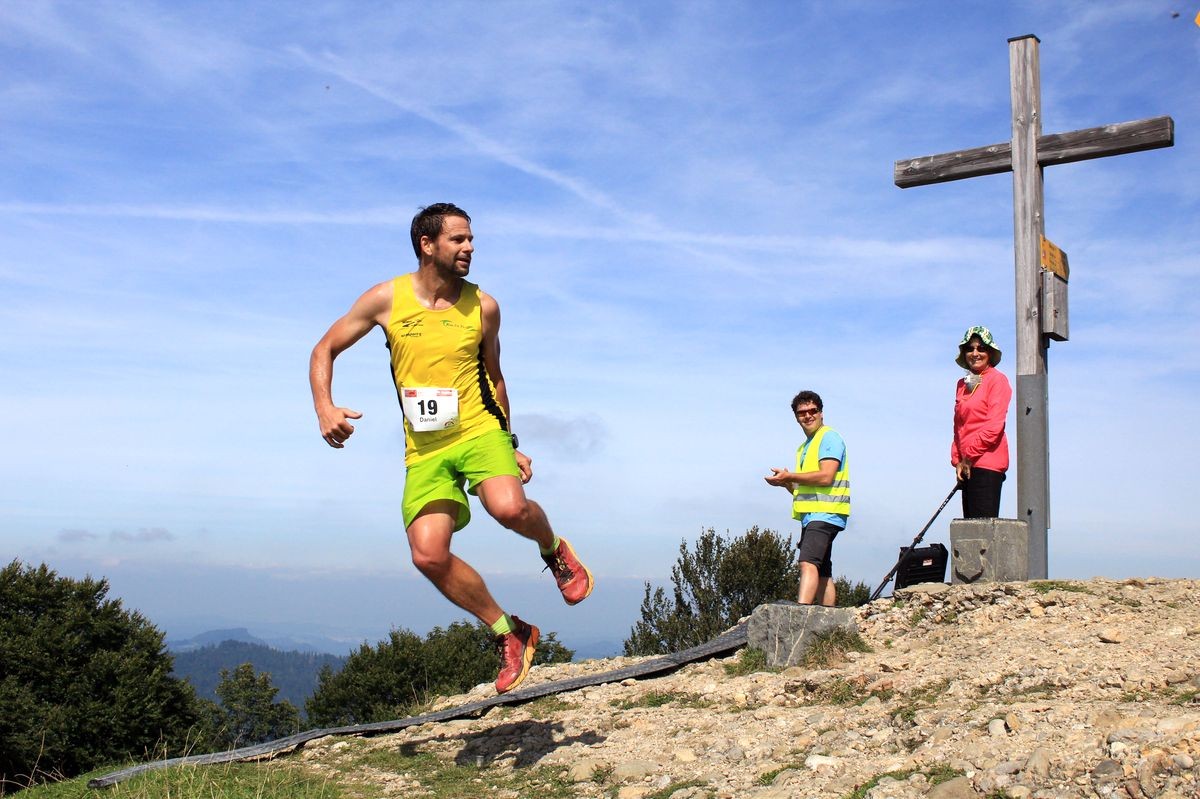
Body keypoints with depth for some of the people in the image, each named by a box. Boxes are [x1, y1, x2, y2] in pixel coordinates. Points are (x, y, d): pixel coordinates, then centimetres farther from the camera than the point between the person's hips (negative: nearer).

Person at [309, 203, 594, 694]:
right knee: (429, 555, -16)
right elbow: (325, 350, 7)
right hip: (424, 449, 1)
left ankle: (554, 550, 5)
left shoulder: (483, 307, 3)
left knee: (509, 508, -32)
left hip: (479, 431, -1)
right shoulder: (386, 300, 0)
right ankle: (509, 633, 4)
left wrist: (511, 444, 17)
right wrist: (325, 407, -11)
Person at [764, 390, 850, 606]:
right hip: (810, 516, 10)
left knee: (808, 563, -26)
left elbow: (825, 477, -17)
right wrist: (786, 483, 7)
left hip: (825, 514, -10)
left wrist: (789, 476, -12)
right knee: (822, 573, 9)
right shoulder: (805, 447, 25)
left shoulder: (829, 438, -3)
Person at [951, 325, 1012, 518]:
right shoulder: (963, 384, 18)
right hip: (968, 465, 8)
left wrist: (970, 455, -9)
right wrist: (957, 460, 8)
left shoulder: (997, 380, -4)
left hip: (987, 462, -8)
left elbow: (995, 426, -12)